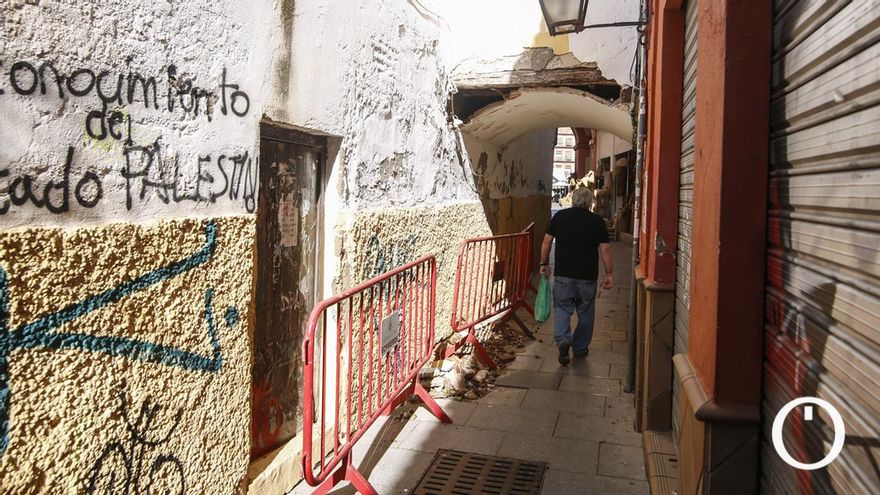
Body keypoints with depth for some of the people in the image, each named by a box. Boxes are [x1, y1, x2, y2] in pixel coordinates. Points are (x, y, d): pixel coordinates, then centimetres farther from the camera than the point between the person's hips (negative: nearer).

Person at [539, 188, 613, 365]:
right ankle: (580, 348, 22)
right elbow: (605, 249, -4)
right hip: (588, 275, 0)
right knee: (585, 312, 14)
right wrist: (608, 273, 3)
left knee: (562, 307, 10)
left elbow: (547, 241, 2)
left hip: (563, 273, 0)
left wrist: (544, 263, 13)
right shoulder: (597, 221, -1)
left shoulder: (560, 216, 2)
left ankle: (563, 339, -13)